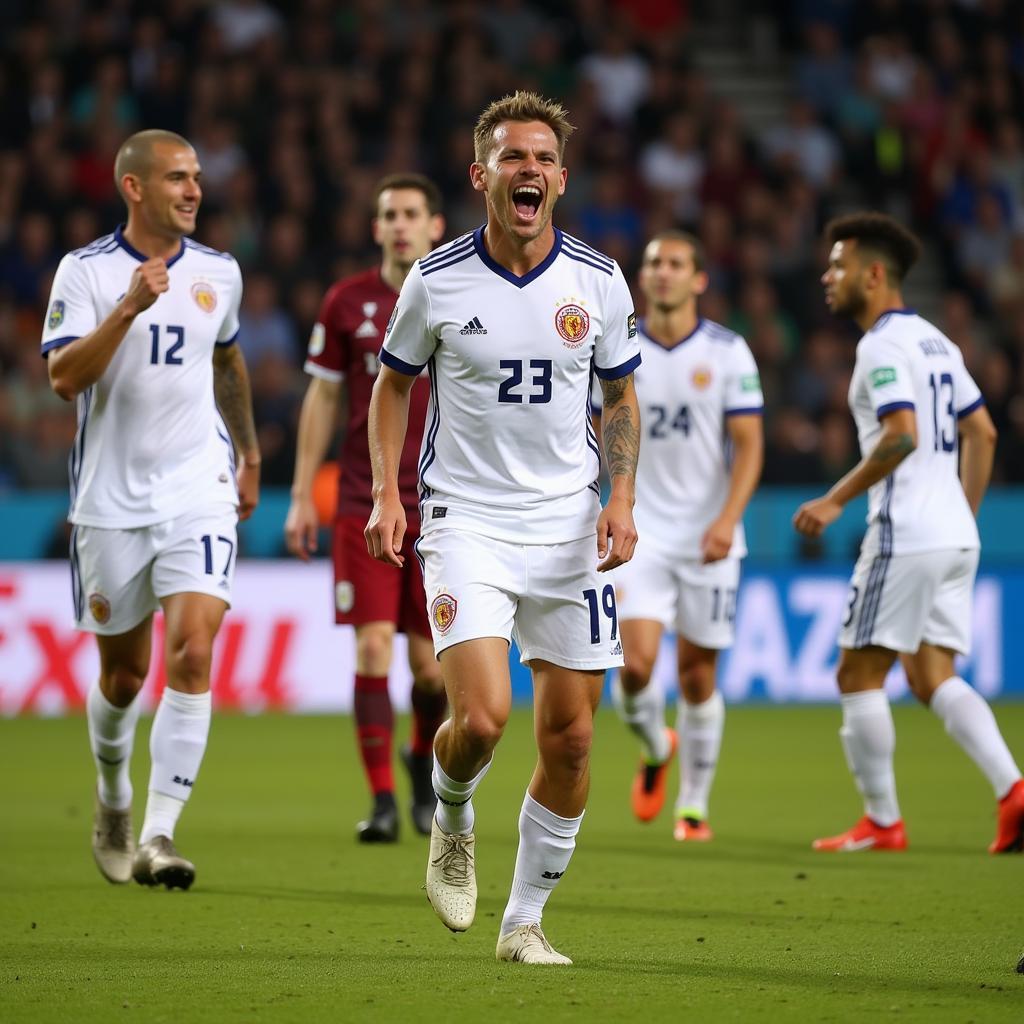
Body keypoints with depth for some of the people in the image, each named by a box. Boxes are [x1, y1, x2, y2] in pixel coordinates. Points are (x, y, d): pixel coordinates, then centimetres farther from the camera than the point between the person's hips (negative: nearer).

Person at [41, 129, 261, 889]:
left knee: (192, 655, -16)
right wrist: (129, 306, -26)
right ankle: (113, 799, 39)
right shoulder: (85, 272, -4)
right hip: (111, 498, -1)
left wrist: (250, 453, 30)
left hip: (199, 491, 1)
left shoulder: (218, 273, 6)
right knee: (124, 671, 10)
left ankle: (159, 836, -16)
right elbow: (64, 376, -16)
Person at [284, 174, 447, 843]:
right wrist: (302, 497, 6)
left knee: (431, 663, 1)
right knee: (372, 648, -9)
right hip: (363, 505, 0)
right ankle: (382, 801, -2)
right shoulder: (347, 303, 3)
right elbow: (323, 398, 9)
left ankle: (426, 761, 31)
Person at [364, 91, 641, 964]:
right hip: (466, 522, -3)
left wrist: (622, 497, -1)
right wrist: (386, 494, -2)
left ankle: (526, 919, 18)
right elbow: (394, 383, 10)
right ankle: (452, 817, 16)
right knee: (481, 717, -19)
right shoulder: (437, 281, -4)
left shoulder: (599, 282, 1)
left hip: (569, 527, 3)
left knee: (570, 737, 2)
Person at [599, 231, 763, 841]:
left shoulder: (727, 352, -3)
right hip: (640, 532, 1)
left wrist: (728, 520, -18)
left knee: (698, 674, 4)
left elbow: (749, 444, -5)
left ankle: (694, 805, 20)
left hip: (707, 538, -1)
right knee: (635, 663, -16)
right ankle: (656, 751, 17)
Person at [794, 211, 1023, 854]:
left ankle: (882, 821, 2)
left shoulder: (883, 345, -11)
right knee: (934, 677, 8)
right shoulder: (934, 340, 18)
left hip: (906, 535, -9)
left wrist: (836, 501, -16)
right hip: (956, 536, 9)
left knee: (859, 675, 0)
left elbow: (902, 435, -23)